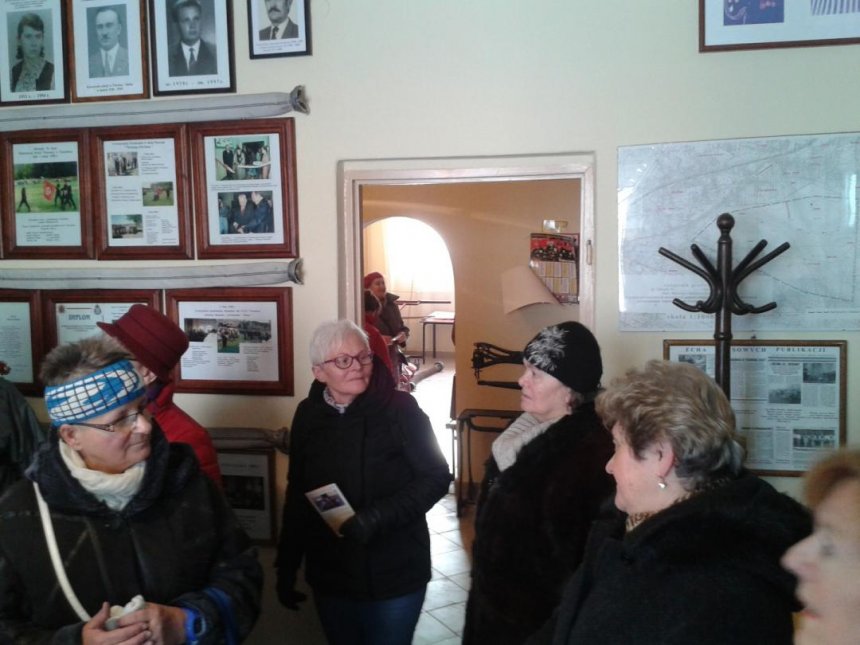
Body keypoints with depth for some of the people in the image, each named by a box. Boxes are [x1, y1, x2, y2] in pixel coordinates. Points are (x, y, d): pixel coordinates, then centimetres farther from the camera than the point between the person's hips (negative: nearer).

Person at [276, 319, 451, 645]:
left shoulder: (399, 408, -13)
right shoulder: (308, 415, -2)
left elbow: (436, 477, -11)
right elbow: (297, 494, 6)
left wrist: (379, 517, -23)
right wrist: (287, 567, 9)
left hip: (396, 575, -3)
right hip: (329, 577, 3)